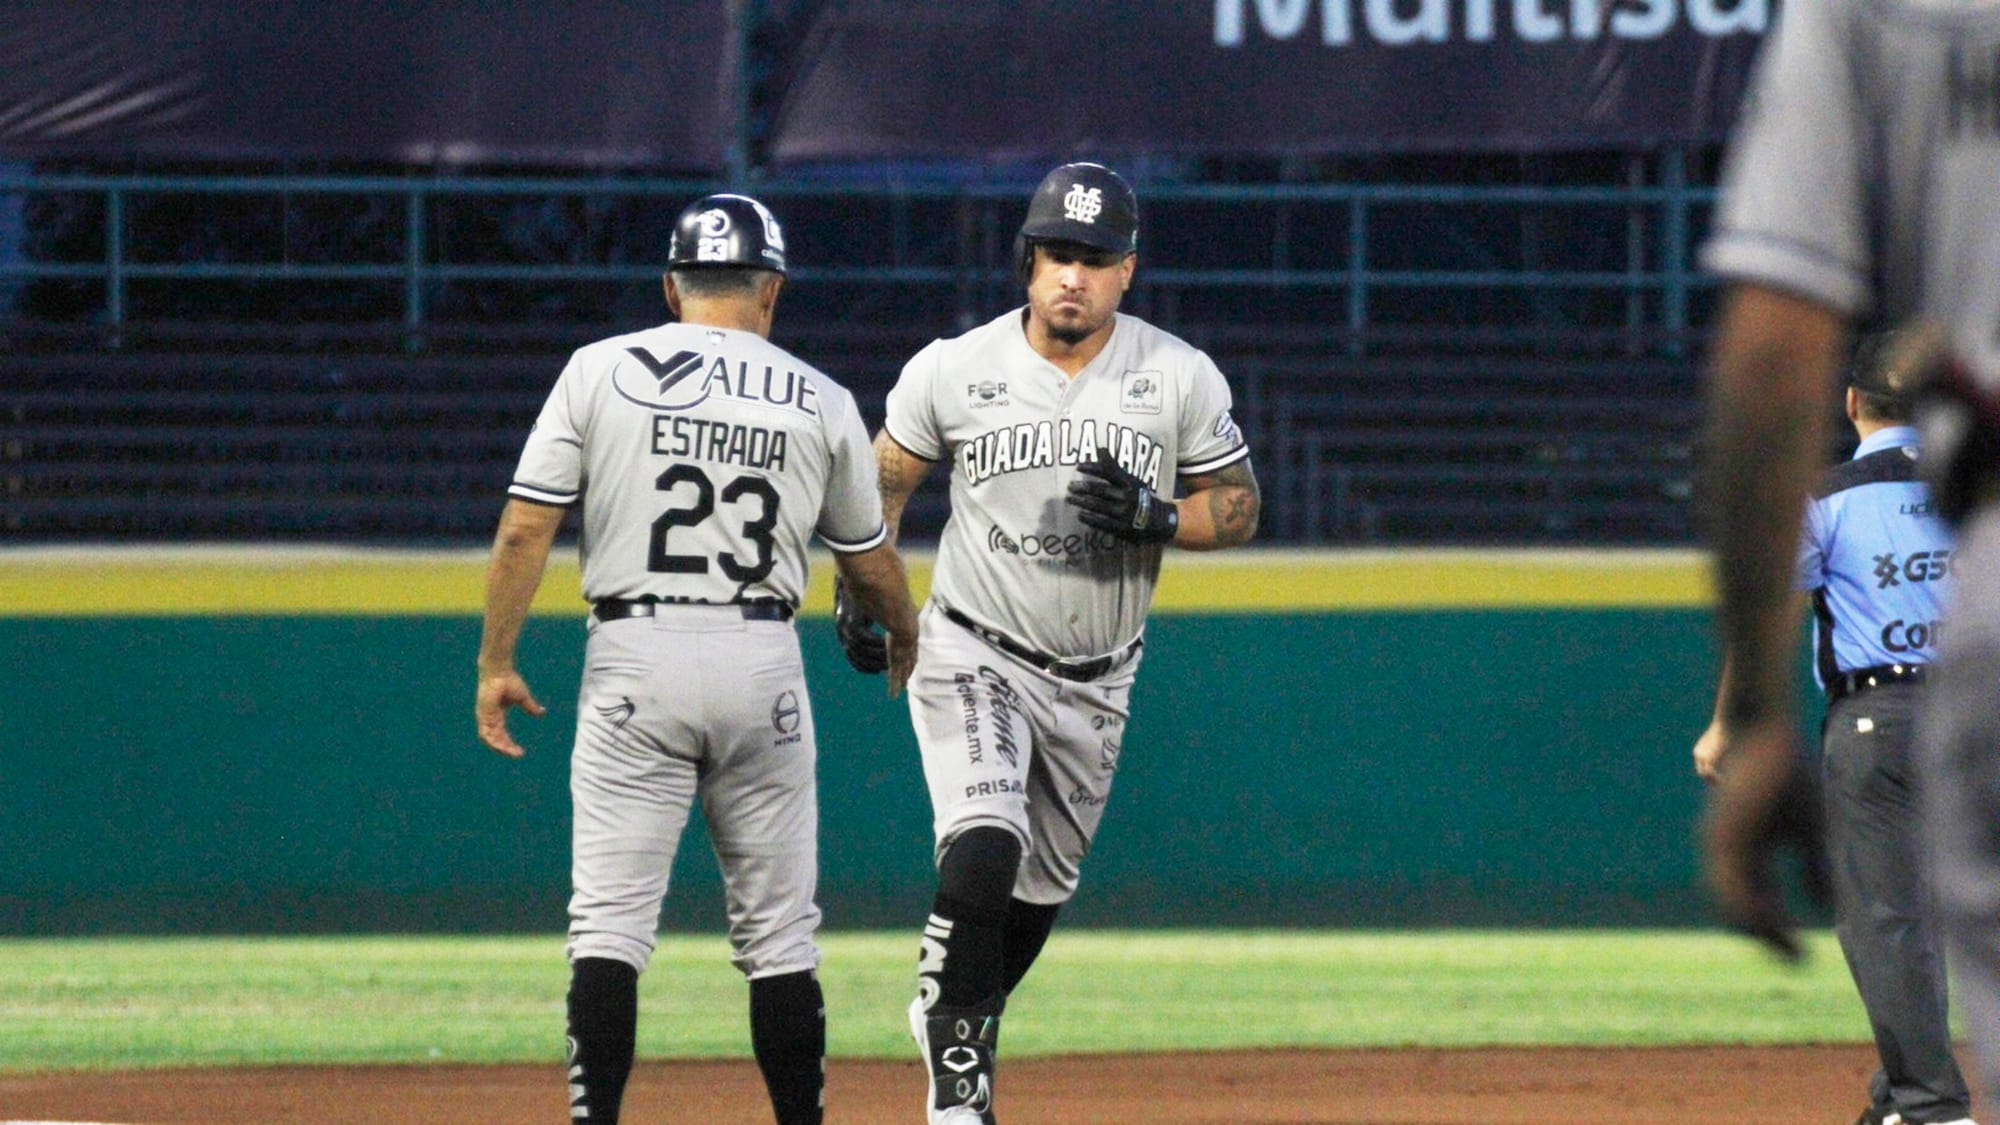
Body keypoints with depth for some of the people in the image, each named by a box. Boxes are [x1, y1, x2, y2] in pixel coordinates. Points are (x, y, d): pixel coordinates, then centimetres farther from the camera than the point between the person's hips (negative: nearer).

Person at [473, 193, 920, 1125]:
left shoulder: (600, 372, 1)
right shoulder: (820, 403, 6)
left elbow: (524, 529, -4)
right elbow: (870, 560, 16)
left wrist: (494, 665, 4)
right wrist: (905, 639, 37)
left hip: (633, 663, -1)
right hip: (762, 664, 1)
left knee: (609, 924, -3)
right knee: (779, 935, 9)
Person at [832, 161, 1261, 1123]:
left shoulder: (1180, 378, -7)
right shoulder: (953, 370, -8)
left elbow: (1238, 508, 0)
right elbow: (883, 479, 7)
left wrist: (1156, 516, -19)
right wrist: (859, 585, -5)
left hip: (1096, 682, 3)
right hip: (975, 658, -3)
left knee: (1042, 888, 15)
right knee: (984, 852, -24)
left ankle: (957, 1021, 41)